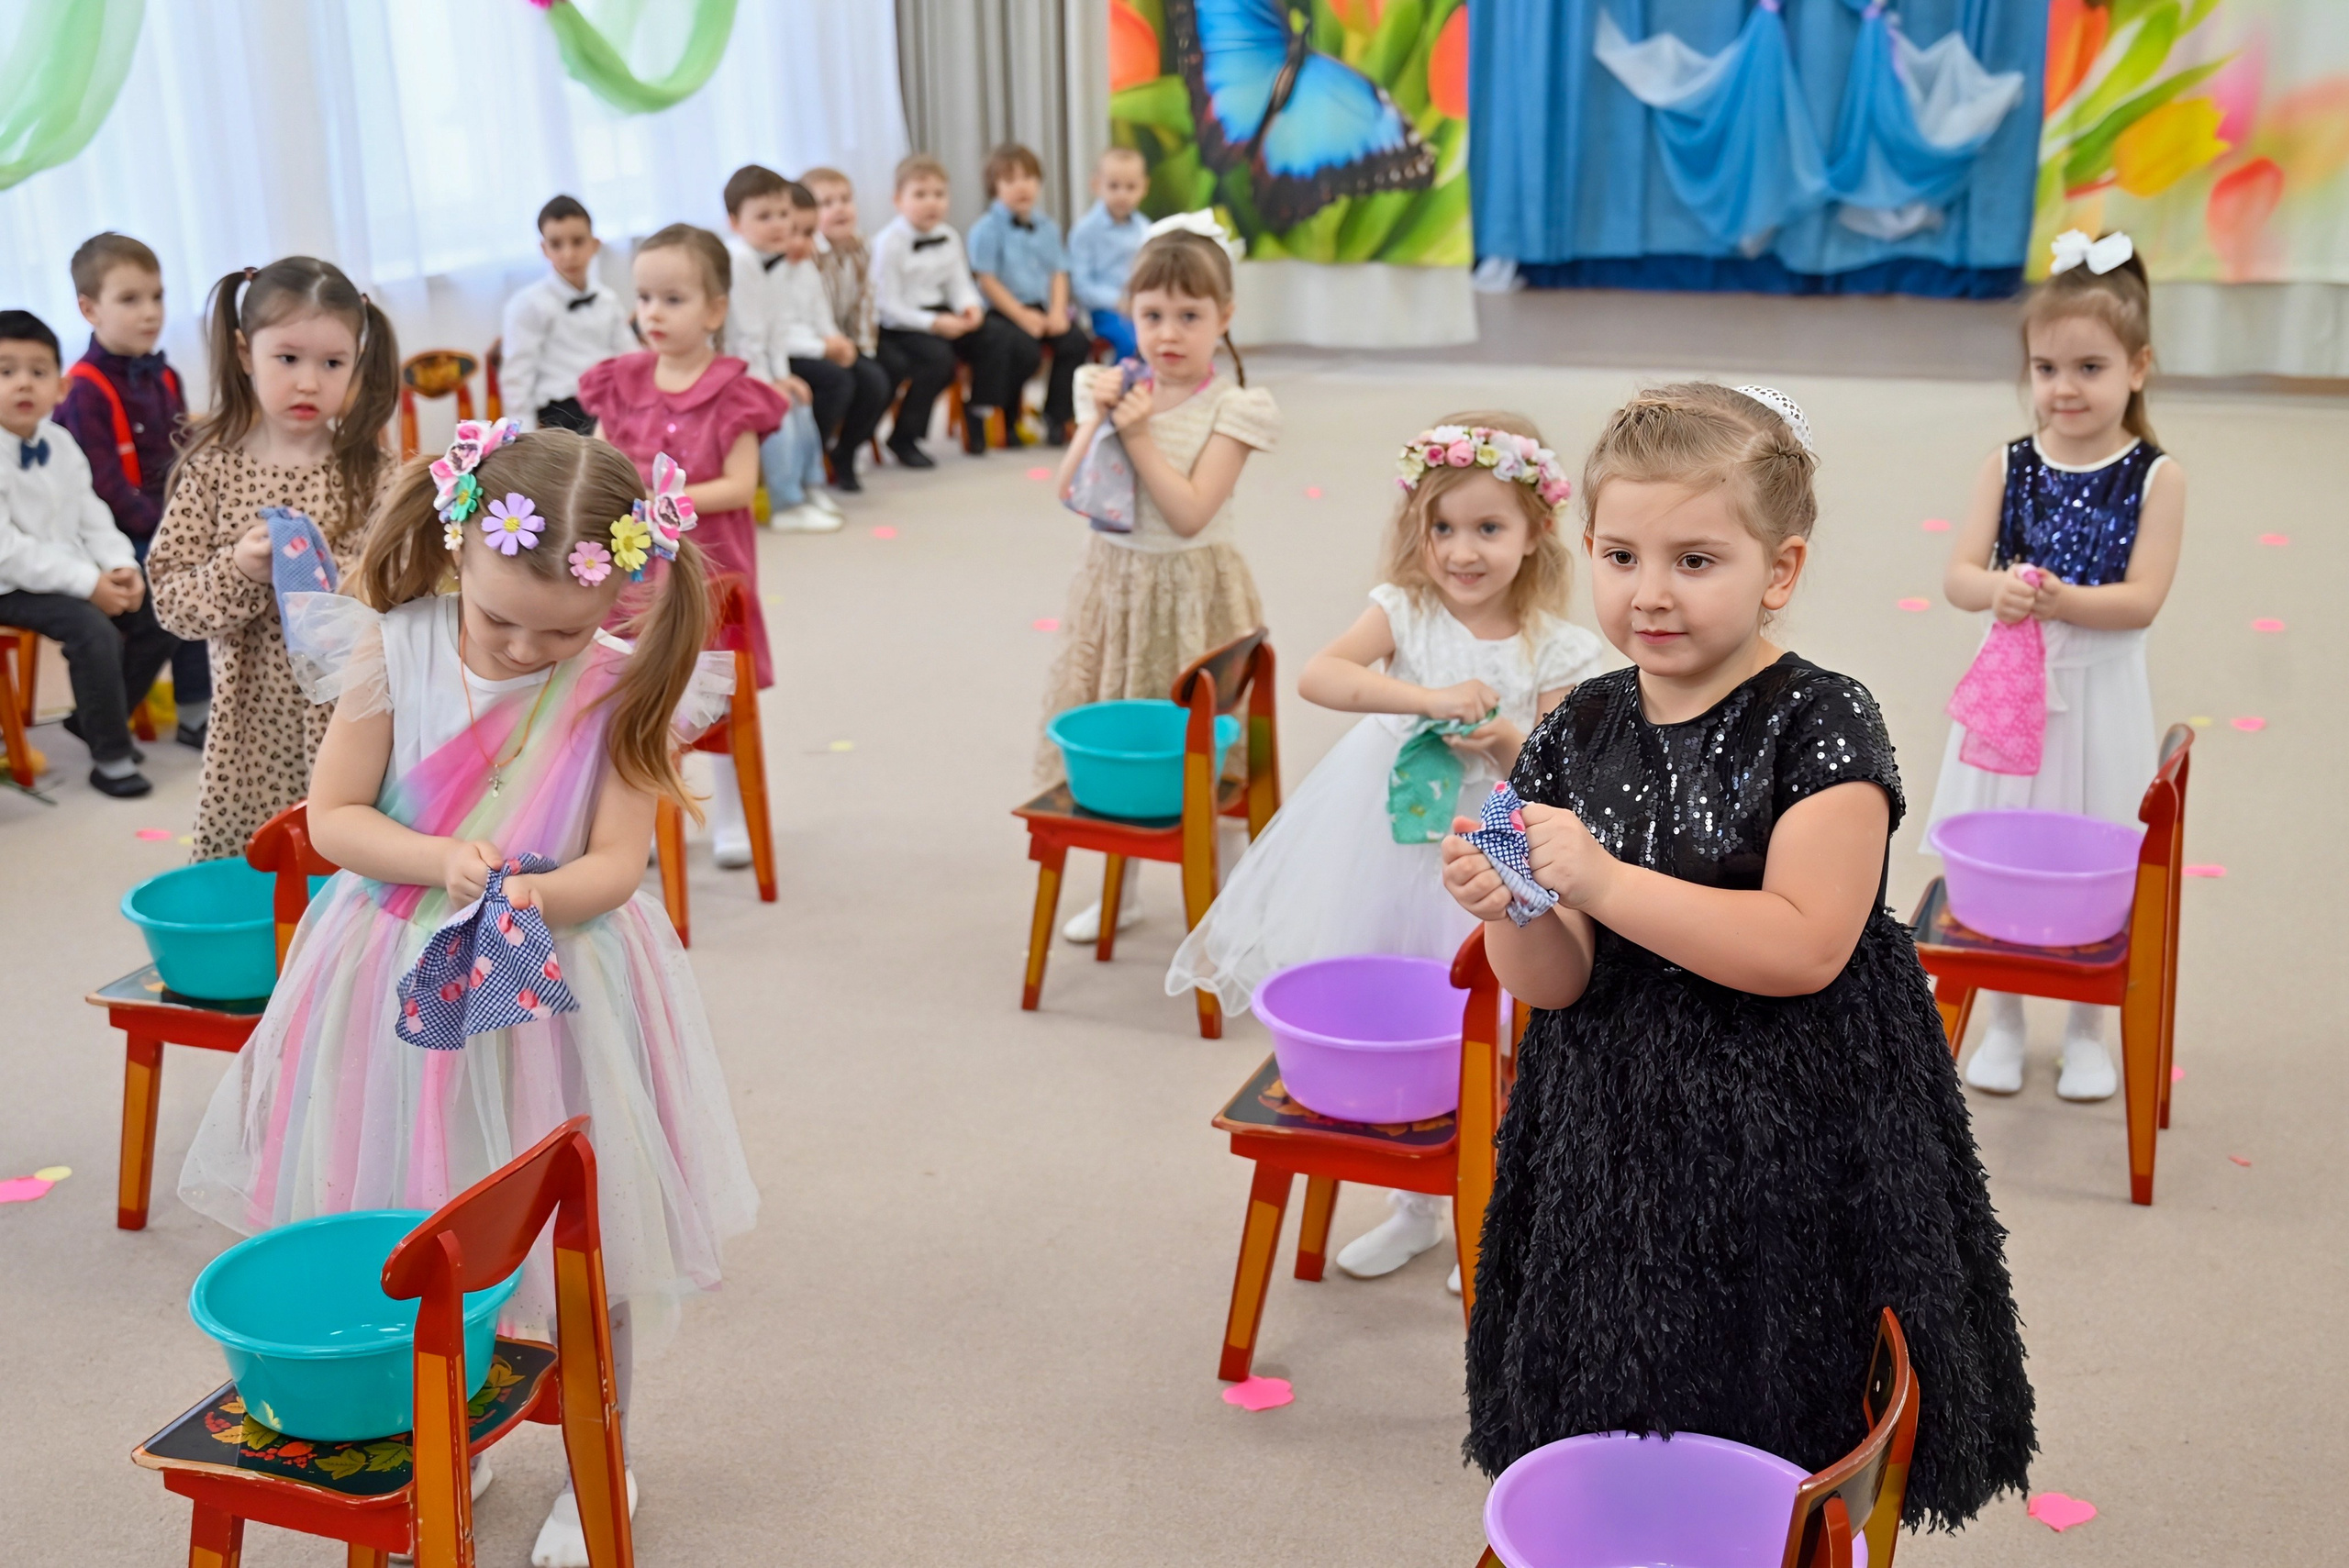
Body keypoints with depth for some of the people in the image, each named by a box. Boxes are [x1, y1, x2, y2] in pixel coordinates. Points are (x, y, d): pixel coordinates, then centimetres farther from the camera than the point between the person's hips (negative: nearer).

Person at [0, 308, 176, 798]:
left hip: (74, 573, 8)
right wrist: (89, 583, -27)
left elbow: (92, 518, 9)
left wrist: (122, 567, -11)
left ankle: (93, 719, 18)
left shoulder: (61, 444, 6)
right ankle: (110, 758, -15)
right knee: (94, 630, -29)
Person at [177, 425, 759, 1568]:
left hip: (555, 985, -1)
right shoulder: (392, 654, -9)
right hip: (403, 979, 1)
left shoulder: (624, 688, -11)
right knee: (412, 1229, 12)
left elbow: (618, 861, -12)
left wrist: (538, 896, -32)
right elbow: (331, 817, -6)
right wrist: (439, 860, -23)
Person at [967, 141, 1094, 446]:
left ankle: (1057, 417, -6)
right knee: (1025, 349, -32)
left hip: (1041, 309, 5)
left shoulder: (1046, 227, 14)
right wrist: (1022, 315, -15)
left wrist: (1057, 311, -5)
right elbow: (986, 281, -9)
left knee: (1078, 341, -19)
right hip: (1002, 311, -5)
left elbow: (1059, 273, 13)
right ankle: (1004, 422, -8)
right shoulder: (987, 228, -4)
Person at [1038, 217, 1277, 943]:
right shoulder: (1113, 390, 3)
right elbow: (1071, 490, -5)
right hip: (1115, 583, 5)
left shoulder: (1232, 407, -11)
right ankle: (1121, 890, 29)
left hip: (1192, 591, -5)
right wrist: (1099, 420, -16)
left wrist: (1140, 436, -22)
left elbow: (1190, 513, -20)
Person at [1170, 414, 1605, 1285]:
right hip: (1389, 849, 1)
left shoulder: (1554, 650, -5)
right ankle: (1417, 1209, 33)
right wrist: (1427, 699, -33)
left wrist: (1513, 746, -22)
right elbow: (1319, 676, -23)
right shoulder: (1405, 610, -6)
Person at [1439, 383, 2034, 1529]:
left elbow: (1806, 947, -23)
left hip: (1795, 1144, -4)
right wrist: (1512, 911, -20)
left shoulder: (1821, 723, -12)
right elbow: (1561, 985, 1)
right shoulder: (1577, 735, 1)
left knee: (1794, 1471, 9)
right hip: (1617, 1142, 4)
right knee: (1620, 1454, 16)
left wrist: (1603, 883, -25)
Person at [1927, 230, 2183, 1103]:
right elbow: (1959, 575, -6)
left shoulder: (2156, 477, -7)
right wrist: (1998, 588, -28)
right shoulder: (2008, 467, -1)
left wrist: (2060, 601, -30)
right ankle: (2002, 1022, 26)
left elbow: (2142, 599, -13)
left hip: (2099, 701, -2)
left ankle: (2088, 1031, 27)